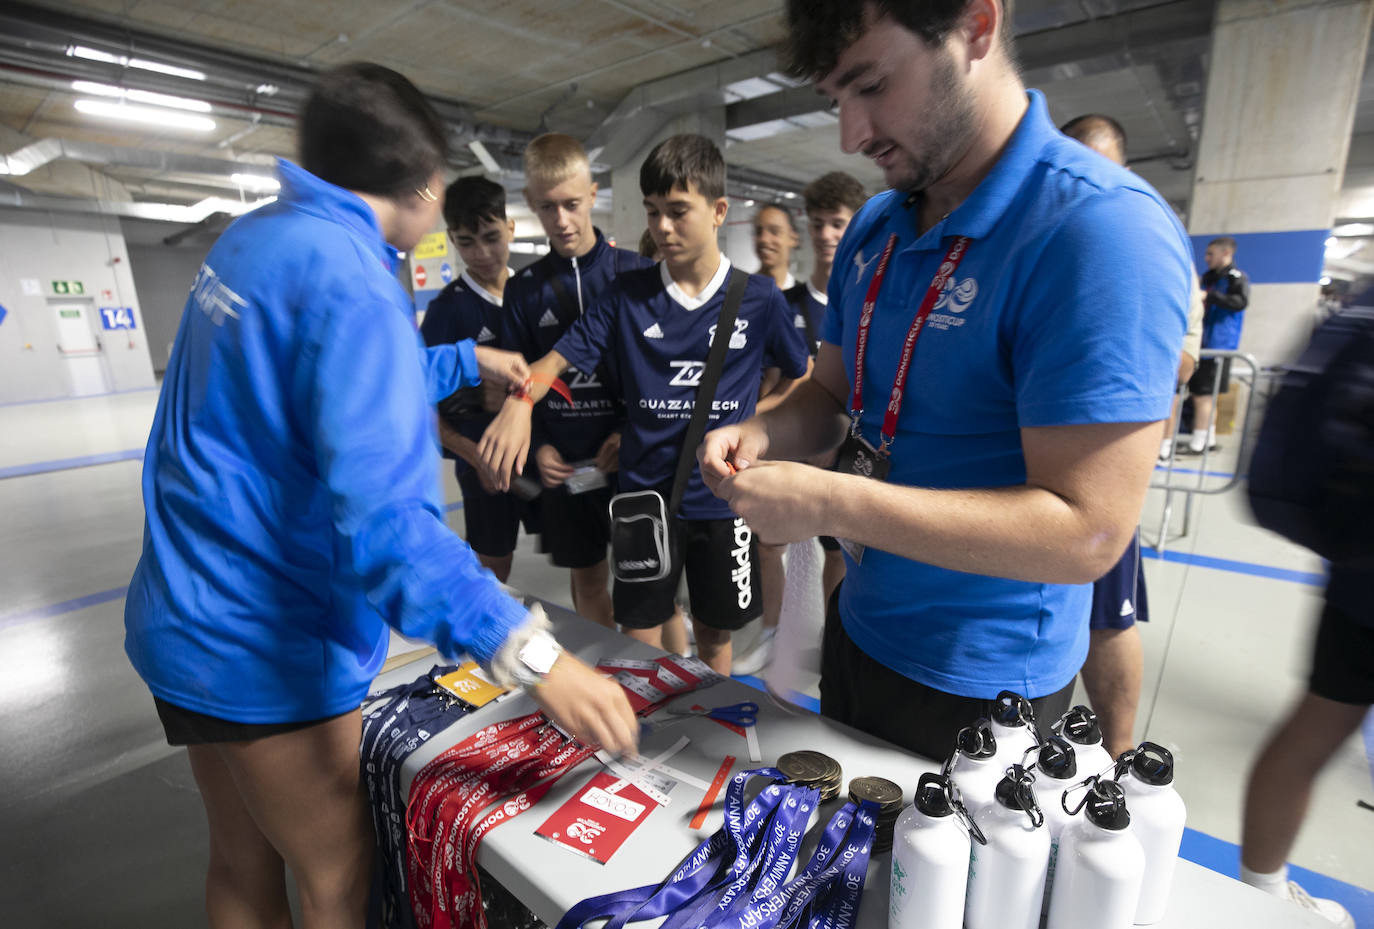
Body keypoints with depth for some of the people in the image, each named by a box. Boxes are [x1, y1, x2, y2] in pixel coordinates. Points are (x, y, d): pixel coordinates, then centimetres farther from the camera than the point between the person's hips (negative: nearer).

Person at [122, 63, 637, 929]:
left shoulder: (251, 237, 6)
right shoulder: (350, 278, -23)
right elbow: (382, 515, -35)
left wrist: (469, 359, 30)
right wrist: (530, 653, -39)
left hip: (185, 621, 9)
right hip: (271, 644, -9)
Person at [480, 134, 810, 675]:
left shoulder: (759, 299, -2)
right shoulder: (628, 295, -1)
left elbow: (806, 378, 10)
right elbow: (559, 357, -5)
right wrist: (520, 401, -24)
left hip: (723, 498, 0)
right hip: (646, 493, 0)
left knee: (715, 640, 16)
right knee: (638, 643, 7)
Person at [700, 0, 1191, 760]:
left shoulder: (1103, 227, -23)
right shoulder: (873, 228, 1)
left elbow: (1086, 533, -27)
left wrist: (830, 504, -29)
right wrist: (761, 434, -11)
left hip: (977, 688, -6)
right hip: (857, 627, 7)